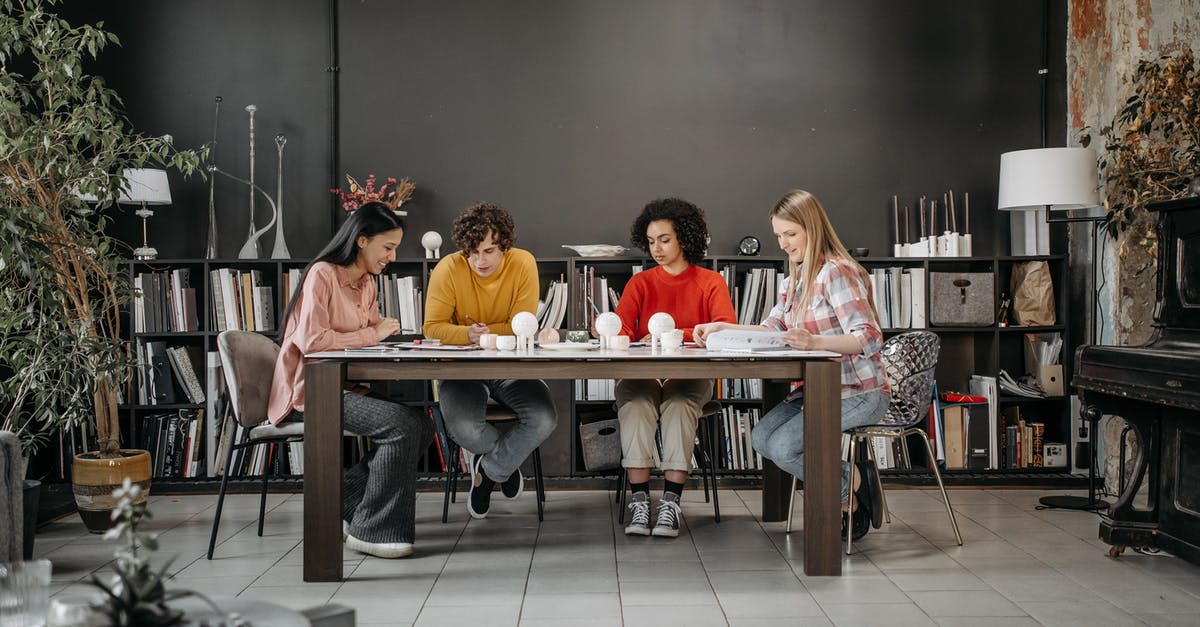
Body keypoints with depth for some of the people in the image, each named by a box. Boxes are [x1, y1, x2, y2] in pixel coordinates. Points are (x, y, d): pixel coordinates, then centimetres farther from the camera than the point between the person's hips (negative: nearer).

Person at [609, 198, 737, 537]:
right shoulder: (640, 283, 15)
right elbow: (621, 329, 1)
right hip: (642, 373, 2)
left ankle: (671, 502, -33)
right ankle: (639, 500, -30)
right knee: (635, 406, -30)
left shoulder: (710, 283, 8)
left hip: (689, 376, -1)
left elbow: (726, 330, -9)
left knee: (679, 405, -33)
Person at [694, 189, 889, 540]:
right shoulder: (800, 276, 12)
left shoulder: (836, 272, -18)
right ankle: (849, 482, 6)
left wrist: (815, 342, -42)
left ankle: (850, 487, 6)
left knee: (783, 447, -19)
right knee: (761, 438, 0)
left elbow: (870, 338, -26)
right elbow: (772, 328, 12)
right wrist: (723, 327, -2)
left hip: (859, 393, -10)